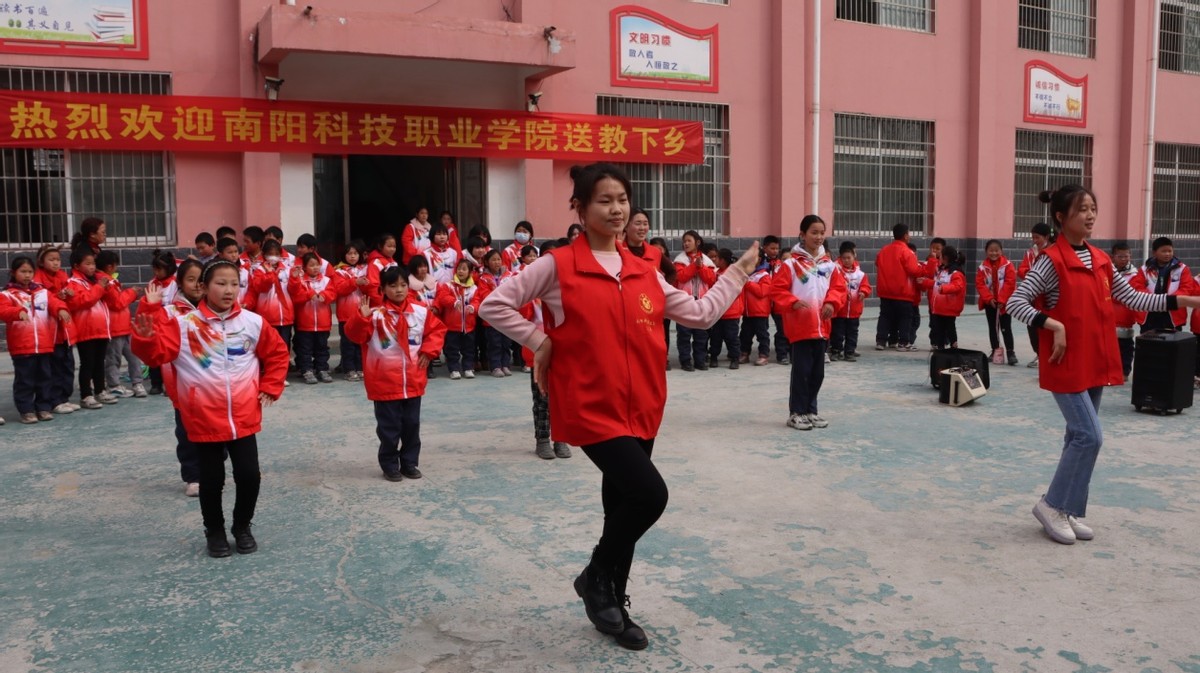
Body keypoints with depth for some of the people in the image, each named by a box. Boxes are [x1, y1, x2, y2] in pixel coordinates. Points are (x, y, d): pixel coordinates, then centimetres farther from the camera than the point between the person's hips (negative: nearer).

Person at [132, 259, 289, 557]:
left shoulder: (253, 322, 1)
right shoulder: (184, 325, -6)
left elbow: (277, 353, 13)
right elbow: (157, 352, -14)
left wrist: (270, 388, 7)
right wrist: (146, 337, -34)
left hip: (244, 418, 2)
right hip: (205, 419, -2)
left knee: (249, 476, 5)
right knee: (211, 480, 9)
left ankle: (242, 527, 28)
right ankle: (215, 531, 31)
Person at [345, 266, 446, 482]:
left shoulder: (420, 311, 1)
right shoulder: (376, 314, -11)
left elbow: (437, 330, 12)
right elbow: (355, 335, -16)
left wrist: (428, 351, 0)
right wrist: (362, 317, -33)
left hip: (413, 381, 4)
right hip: (385, 382, -4)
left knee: (412, 424, 13)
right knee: (389, 427, 5)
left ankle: (410, 463, 27)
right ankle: (390, 465, 19)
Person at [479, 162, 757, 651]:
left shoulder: (644, 273, 9)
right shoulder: (557, 266, -7)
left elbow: (701, 313, 13)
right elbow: (494, 305, -5)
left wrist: (739, 272, 15)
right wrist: (540, 343, -7)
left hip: (641, 410, 6)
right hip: (591, 410, -6)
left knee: (623, 505, 14)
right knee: (650, 494, -19)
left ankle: (612, 606, 33)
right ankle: (596, 577, 8)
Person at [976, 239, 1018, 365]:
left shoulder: (1007, 265, -9)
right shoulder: (983, 266, 0)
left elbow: (1010, 283, -14)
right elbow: (980, 284, -4)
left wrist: (1002, 300, -17)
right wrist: (989, 298, -15)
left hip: (1004, 303, -4)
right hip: (989, 303, 4)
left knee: (1006, 328, -3)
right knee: (992, 327, 12)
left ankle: (1010, 352, 0)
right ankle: (995, 351, 21)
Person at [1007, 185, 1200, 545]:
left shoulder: (1101, 261, 10)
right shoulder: (1051, 260, -12)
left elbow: (1133, 298, 13)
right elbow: (1015, 303, -17)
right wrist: (1054, 325, -26)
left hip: (1096, 362, 7)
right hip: (1066, 363, -7)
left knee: (1080, 436, 11)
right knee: (1089, 435, -11)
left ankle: (1070, 511, 20)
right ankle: (1053, 505, 4)